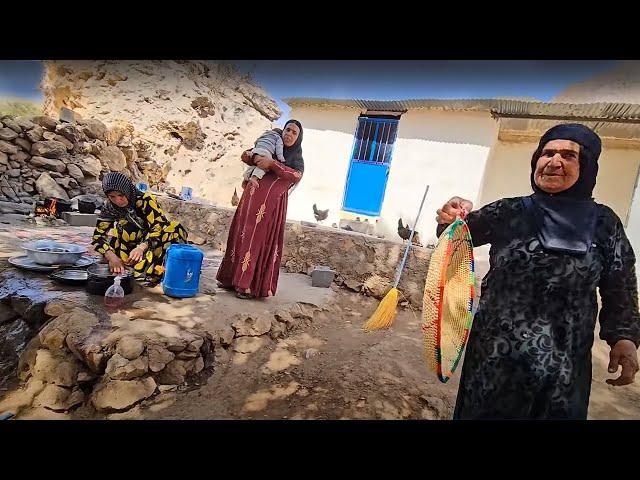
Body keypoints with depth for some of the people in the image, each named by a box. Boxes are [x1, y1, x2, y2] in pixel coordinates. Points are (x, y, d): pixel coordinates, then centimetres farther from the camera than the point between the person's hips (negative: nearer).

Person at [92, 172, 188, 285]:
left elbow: (160, 225, -26)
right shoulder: (108, 208, -6)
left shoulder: (144, 199, -17)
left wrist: (141, 247, -42)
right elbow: (98, 236, -13)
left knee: (175, 229, -30)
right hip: (130, 248, 3)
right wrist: (112, 257, -33)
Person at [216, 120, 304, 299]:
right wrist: (254, 157, -6)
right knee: (242, 236, 7)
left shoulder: (297, 159, 10)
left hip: (271, 204, -4)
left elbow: (296, 176, -11)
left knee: (260, 240, -3)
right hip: (251, 200, 4)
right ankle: (233, 278, 18)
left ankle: (249, 285, 4)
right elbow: (245, 155, 16)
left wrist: (271, 163, -19)